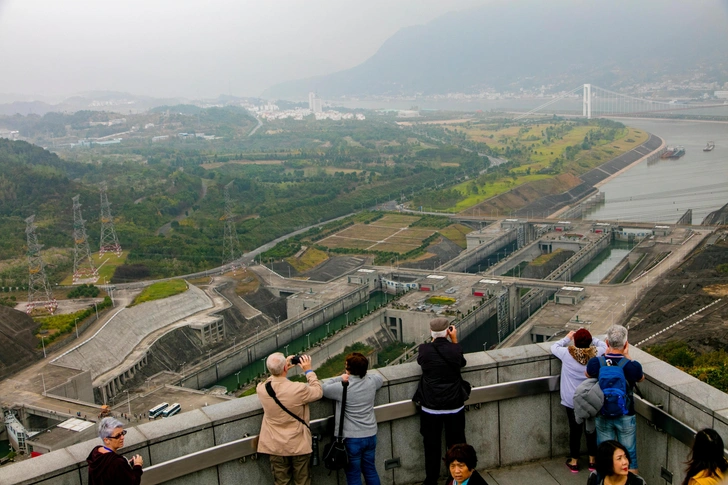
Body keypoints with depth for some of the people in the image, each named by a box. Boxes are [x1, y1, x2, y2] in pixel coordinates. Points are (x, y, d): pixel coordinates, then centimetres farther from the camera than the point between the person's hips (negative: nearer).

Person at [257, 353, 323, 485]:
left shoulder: (261, 389, -16)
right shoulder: (299, 389, -26)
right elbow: (318, 392, -5)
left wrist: (282, 369, 10)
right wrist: (309, 371, 2)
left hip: (275, 446, 3)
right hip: (298, 445, -2)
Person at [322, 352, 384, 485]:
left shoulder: (342, 388, -20)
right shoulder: (371, 381, -7)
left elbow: (324, 389, -5)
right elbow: (380, 378, 17)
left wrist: (341, 378, -3)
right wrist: (363, 373, 9)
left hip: (352, 438, -5)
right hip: (371, 435, 5)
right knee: (370, 470, 21)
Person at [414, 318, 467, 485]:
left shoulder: (425, 350, -14)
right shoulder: (455, 350, -13)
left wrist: (434, 340, 11)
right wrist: (454, 340, 7)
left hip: (430, 407, 0)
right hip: (454, 405, 1)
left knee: (432, 446, 13)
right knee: (457, 445, 16)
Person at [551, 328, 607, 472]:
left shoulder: (567, 354, -17)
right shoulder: (596, 353, -14)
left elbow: (554, 347, 3)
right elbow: (604, 345, 9)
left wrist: (567, 338, 14)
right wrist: (590, 338, 14)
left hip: (572, 401, -1)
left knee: (575, 430, 12)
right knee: (591, 428, 17)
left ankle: (574, 462, 24)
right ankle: (592, 460, 29)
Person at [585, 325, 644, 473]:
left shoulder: (595, 363, -18)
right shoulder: (632, 366, -23)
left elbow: (588, 374, 7)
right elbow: (641, 378, 2)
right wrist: (627, 356, -1)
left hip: (602, 417, 2)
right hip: (625, 417, -2)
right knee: (629, 455, 15)